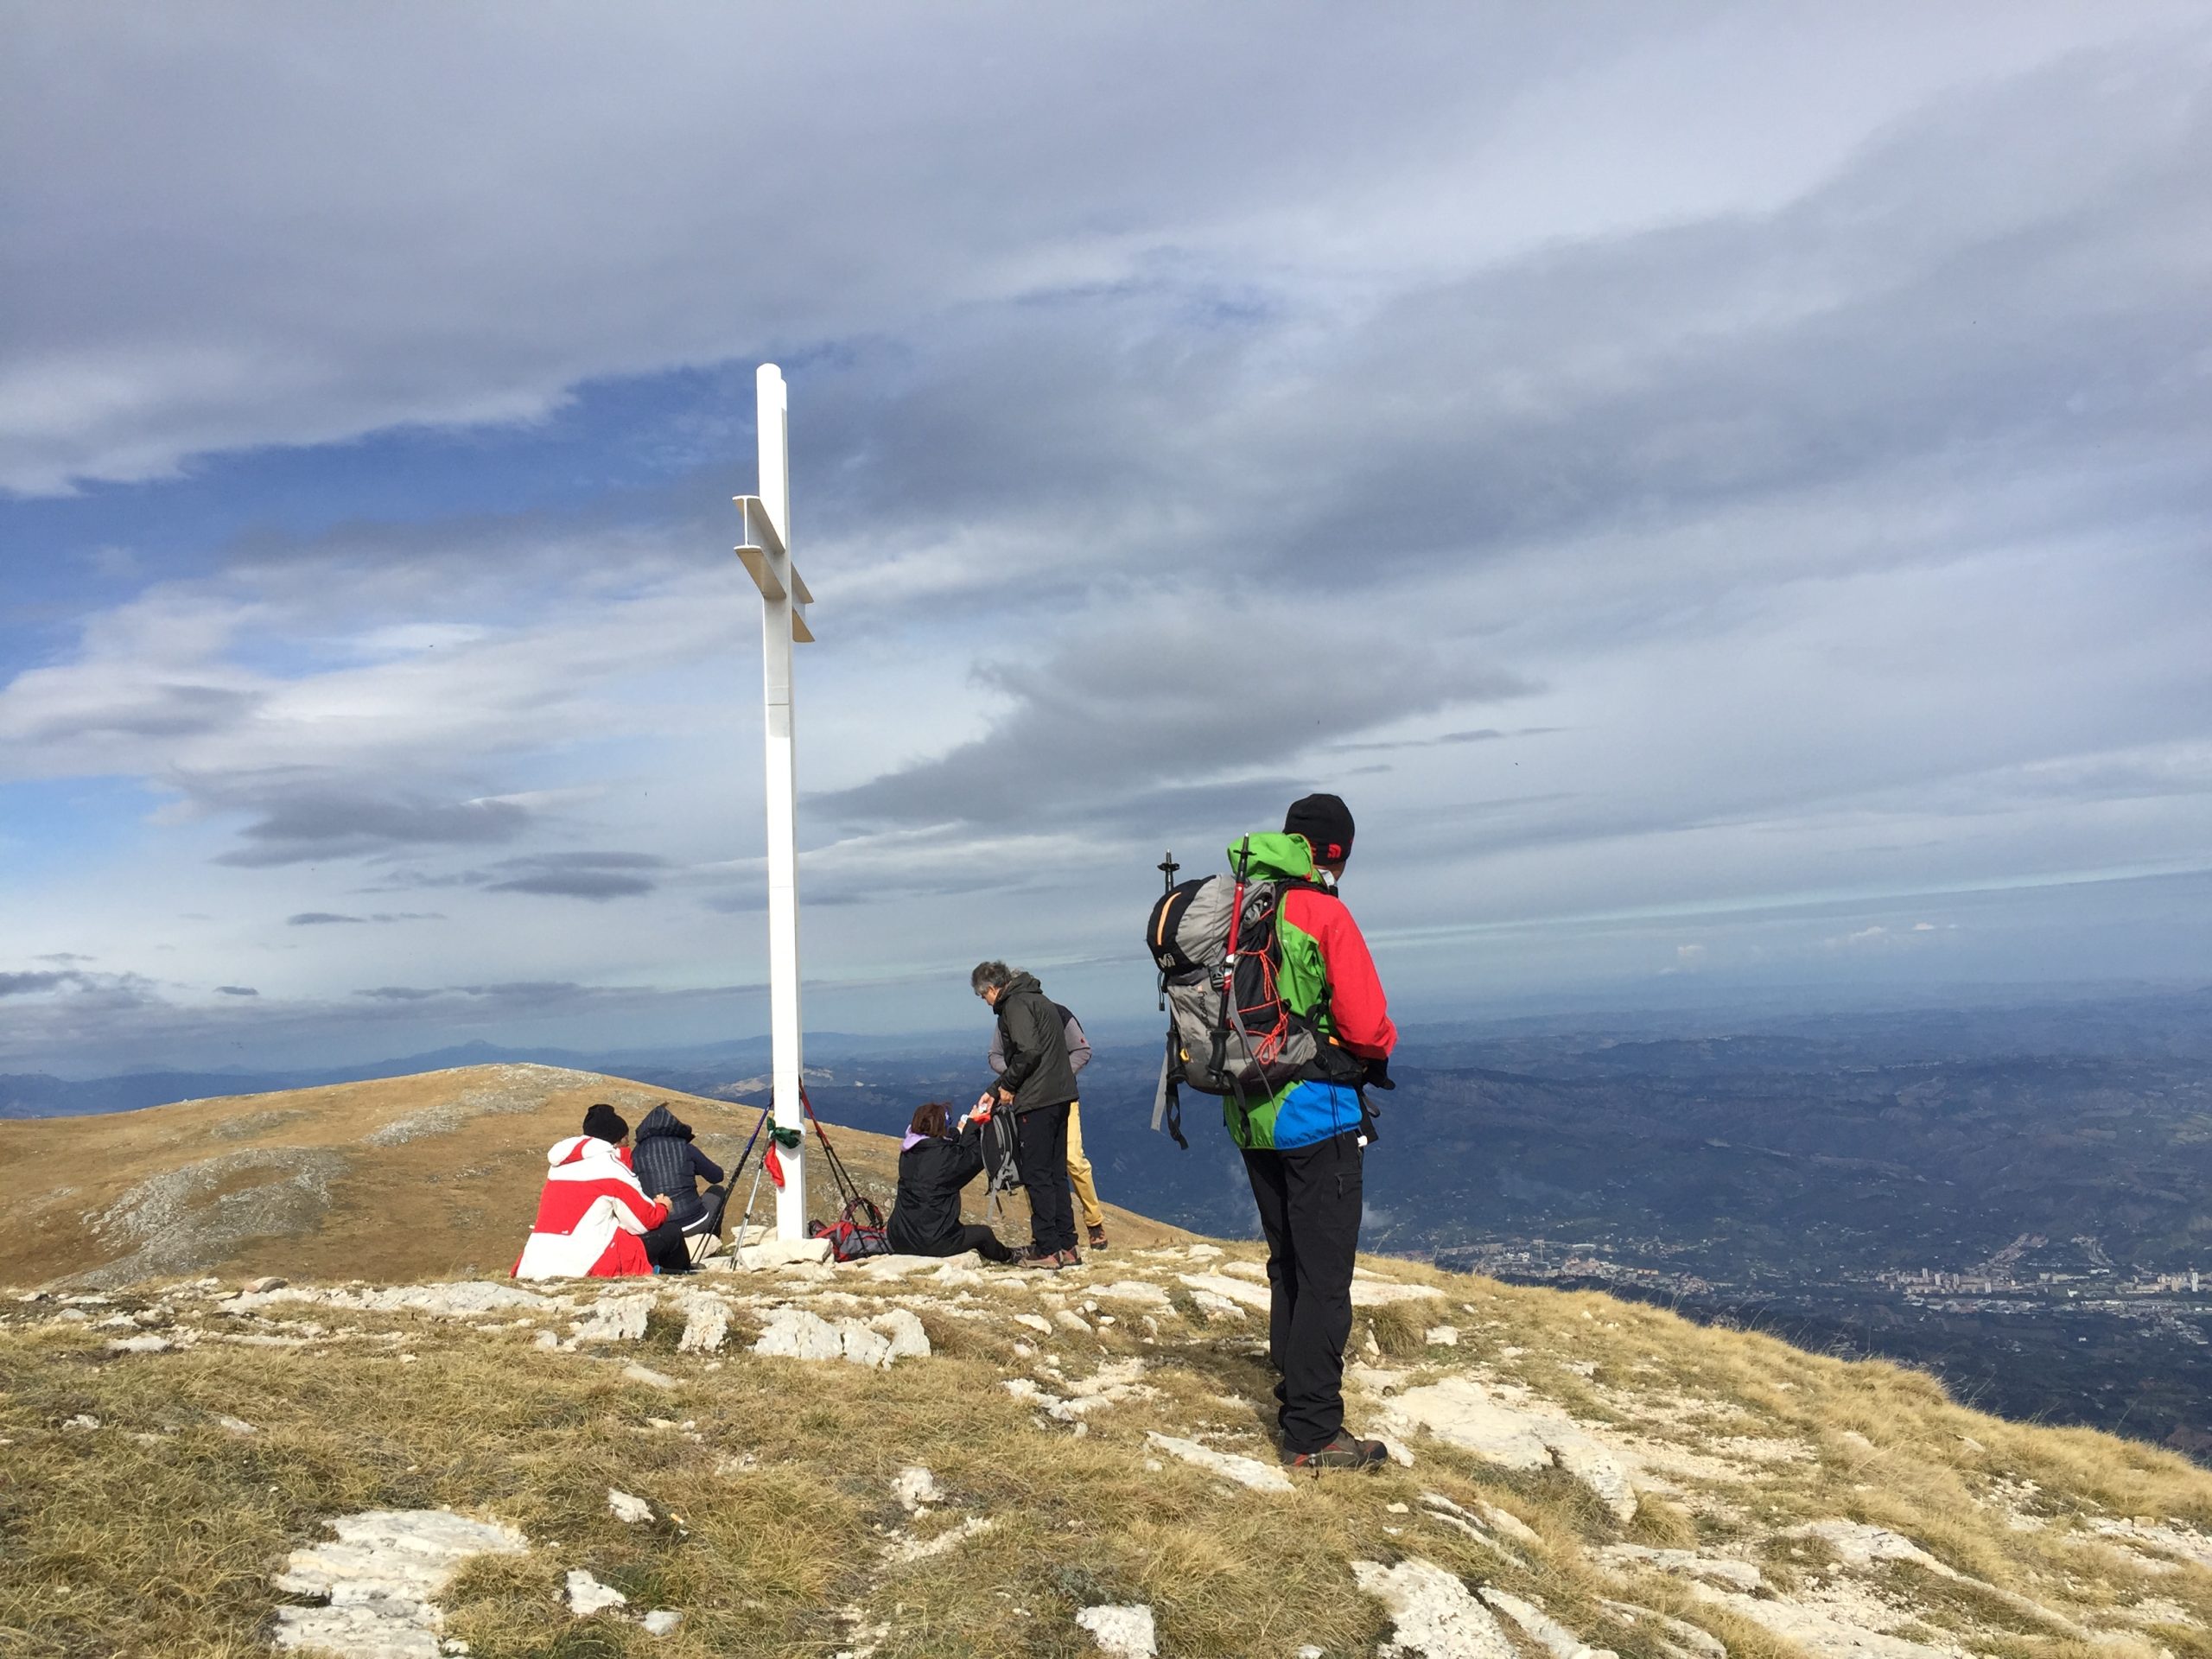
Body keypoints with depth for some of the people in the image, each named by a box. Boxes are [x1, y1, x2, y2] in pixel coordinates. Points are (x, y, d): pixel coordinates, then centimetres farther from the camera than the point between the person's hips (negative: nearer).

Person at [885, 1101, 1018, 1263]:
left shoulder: (907, 1153, -1)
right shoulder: (946, 1155, -19)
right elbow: (976, 1156, -1)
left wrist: (960, 1131, 25)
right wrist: (971, 1127, 12)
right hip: (934, 1243, -6)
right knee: (983, 1233, 21)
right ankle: (1007, 1257, 49)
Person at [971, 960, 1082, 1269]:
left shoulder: (1016, 1004, -10)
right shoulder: (1038, 999, 21)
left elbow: (1028, 1051, -22)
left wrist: (1007, 1086, -8)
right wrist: (995, 1091, 22)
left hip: (1036, 1101, -10)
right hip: (1059, 1096, 10)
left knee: (1036, 1175, -3)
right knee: (1056, 1173, 13)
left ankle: (1047, 1249, -1)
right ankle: (1066, 1246, 16)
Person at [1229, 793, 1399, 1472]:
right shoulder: (1324, 914, -14)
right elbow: (1365, 1026, -15)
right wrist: (1381, 1049, 5)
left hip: (1252, 1119, 7)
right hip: (1316, 1117, -7)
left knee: (1286, 1267, 18)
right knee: (1325, 1278, 0)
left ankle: (1295, 1405, 28)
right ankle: (1312, 1434, 4)